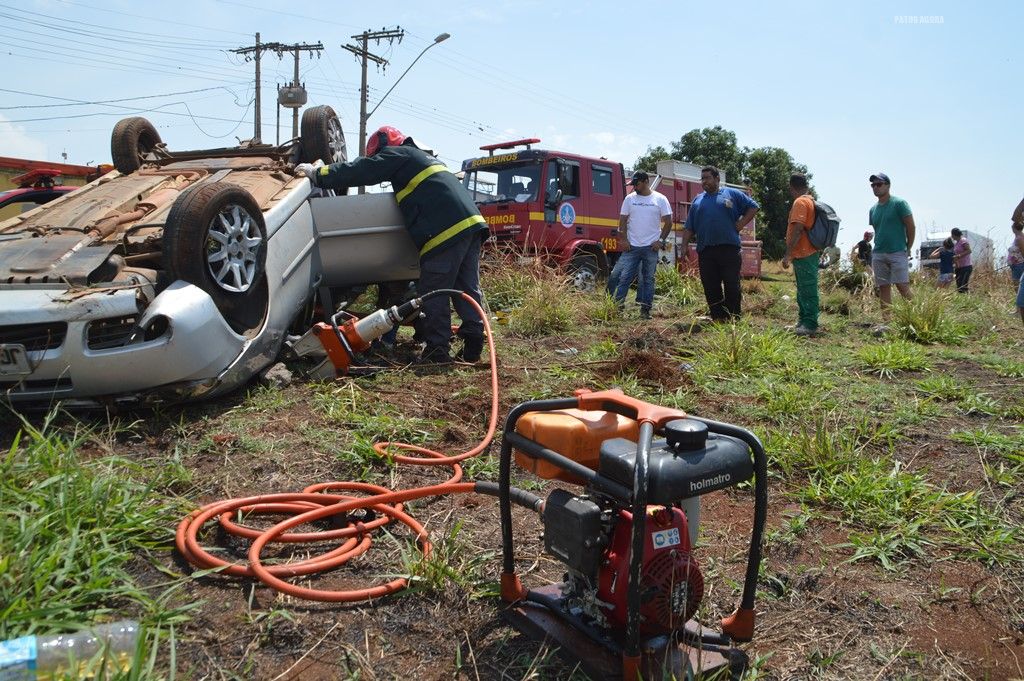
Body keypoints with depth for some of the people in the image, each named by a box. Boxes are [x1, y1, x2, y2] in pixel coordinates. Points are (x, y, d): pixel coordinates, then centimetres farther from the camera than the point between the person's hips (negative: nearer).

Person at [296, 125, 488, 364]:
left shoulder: (398, 155, 6)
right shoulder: (423, 157, 33)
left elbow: (359, 171, 3)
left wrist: (317, 174, 11)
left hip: (446, 229, -9)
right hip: (471, 221, 9)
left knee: (433, 292, -3)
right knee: (468, 287, 9)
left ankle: (437, 350, -1)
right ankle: (473, 343, 6)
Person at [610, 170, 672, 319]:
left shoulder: (660, 199, 1)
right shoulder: (629, 199, 6)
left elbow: (668, 222, 3)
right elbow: (623, 221, 6)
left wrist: (660, 240, -6)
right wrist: (624, 240, -4)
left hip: (651, 247, -1)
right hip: (631, 246, 1)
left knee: (648, 279, 5)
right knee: (623, 276, -4)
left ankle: (645, 309, 10)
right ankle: (617, 305, -2)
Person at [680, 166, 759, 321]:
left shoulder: (732, 194, 7)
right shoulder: (698, 200, 17)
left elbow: (753, 207, 10)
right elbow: (689, 228, 16)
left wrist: (741, 224, -1)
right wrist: (684, 246, 6)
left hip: (729, 249, -3)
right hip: (705, 252, 3)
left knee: (732, 286, -3)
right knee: (711, 289, 4)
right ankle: (717, 319, 12)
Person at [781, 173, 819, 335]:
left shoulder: (800, 202, -14)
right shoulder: (810, 200, 18)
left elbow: (797, 230, -22)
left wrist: (787, 254, -21)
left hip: (804, 255, -10)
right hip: (806, 254, 10)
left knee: (807, 290, -8)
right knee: (804, 290, 15)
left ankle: (810, 325, -7)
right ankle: (804, 322, 21)